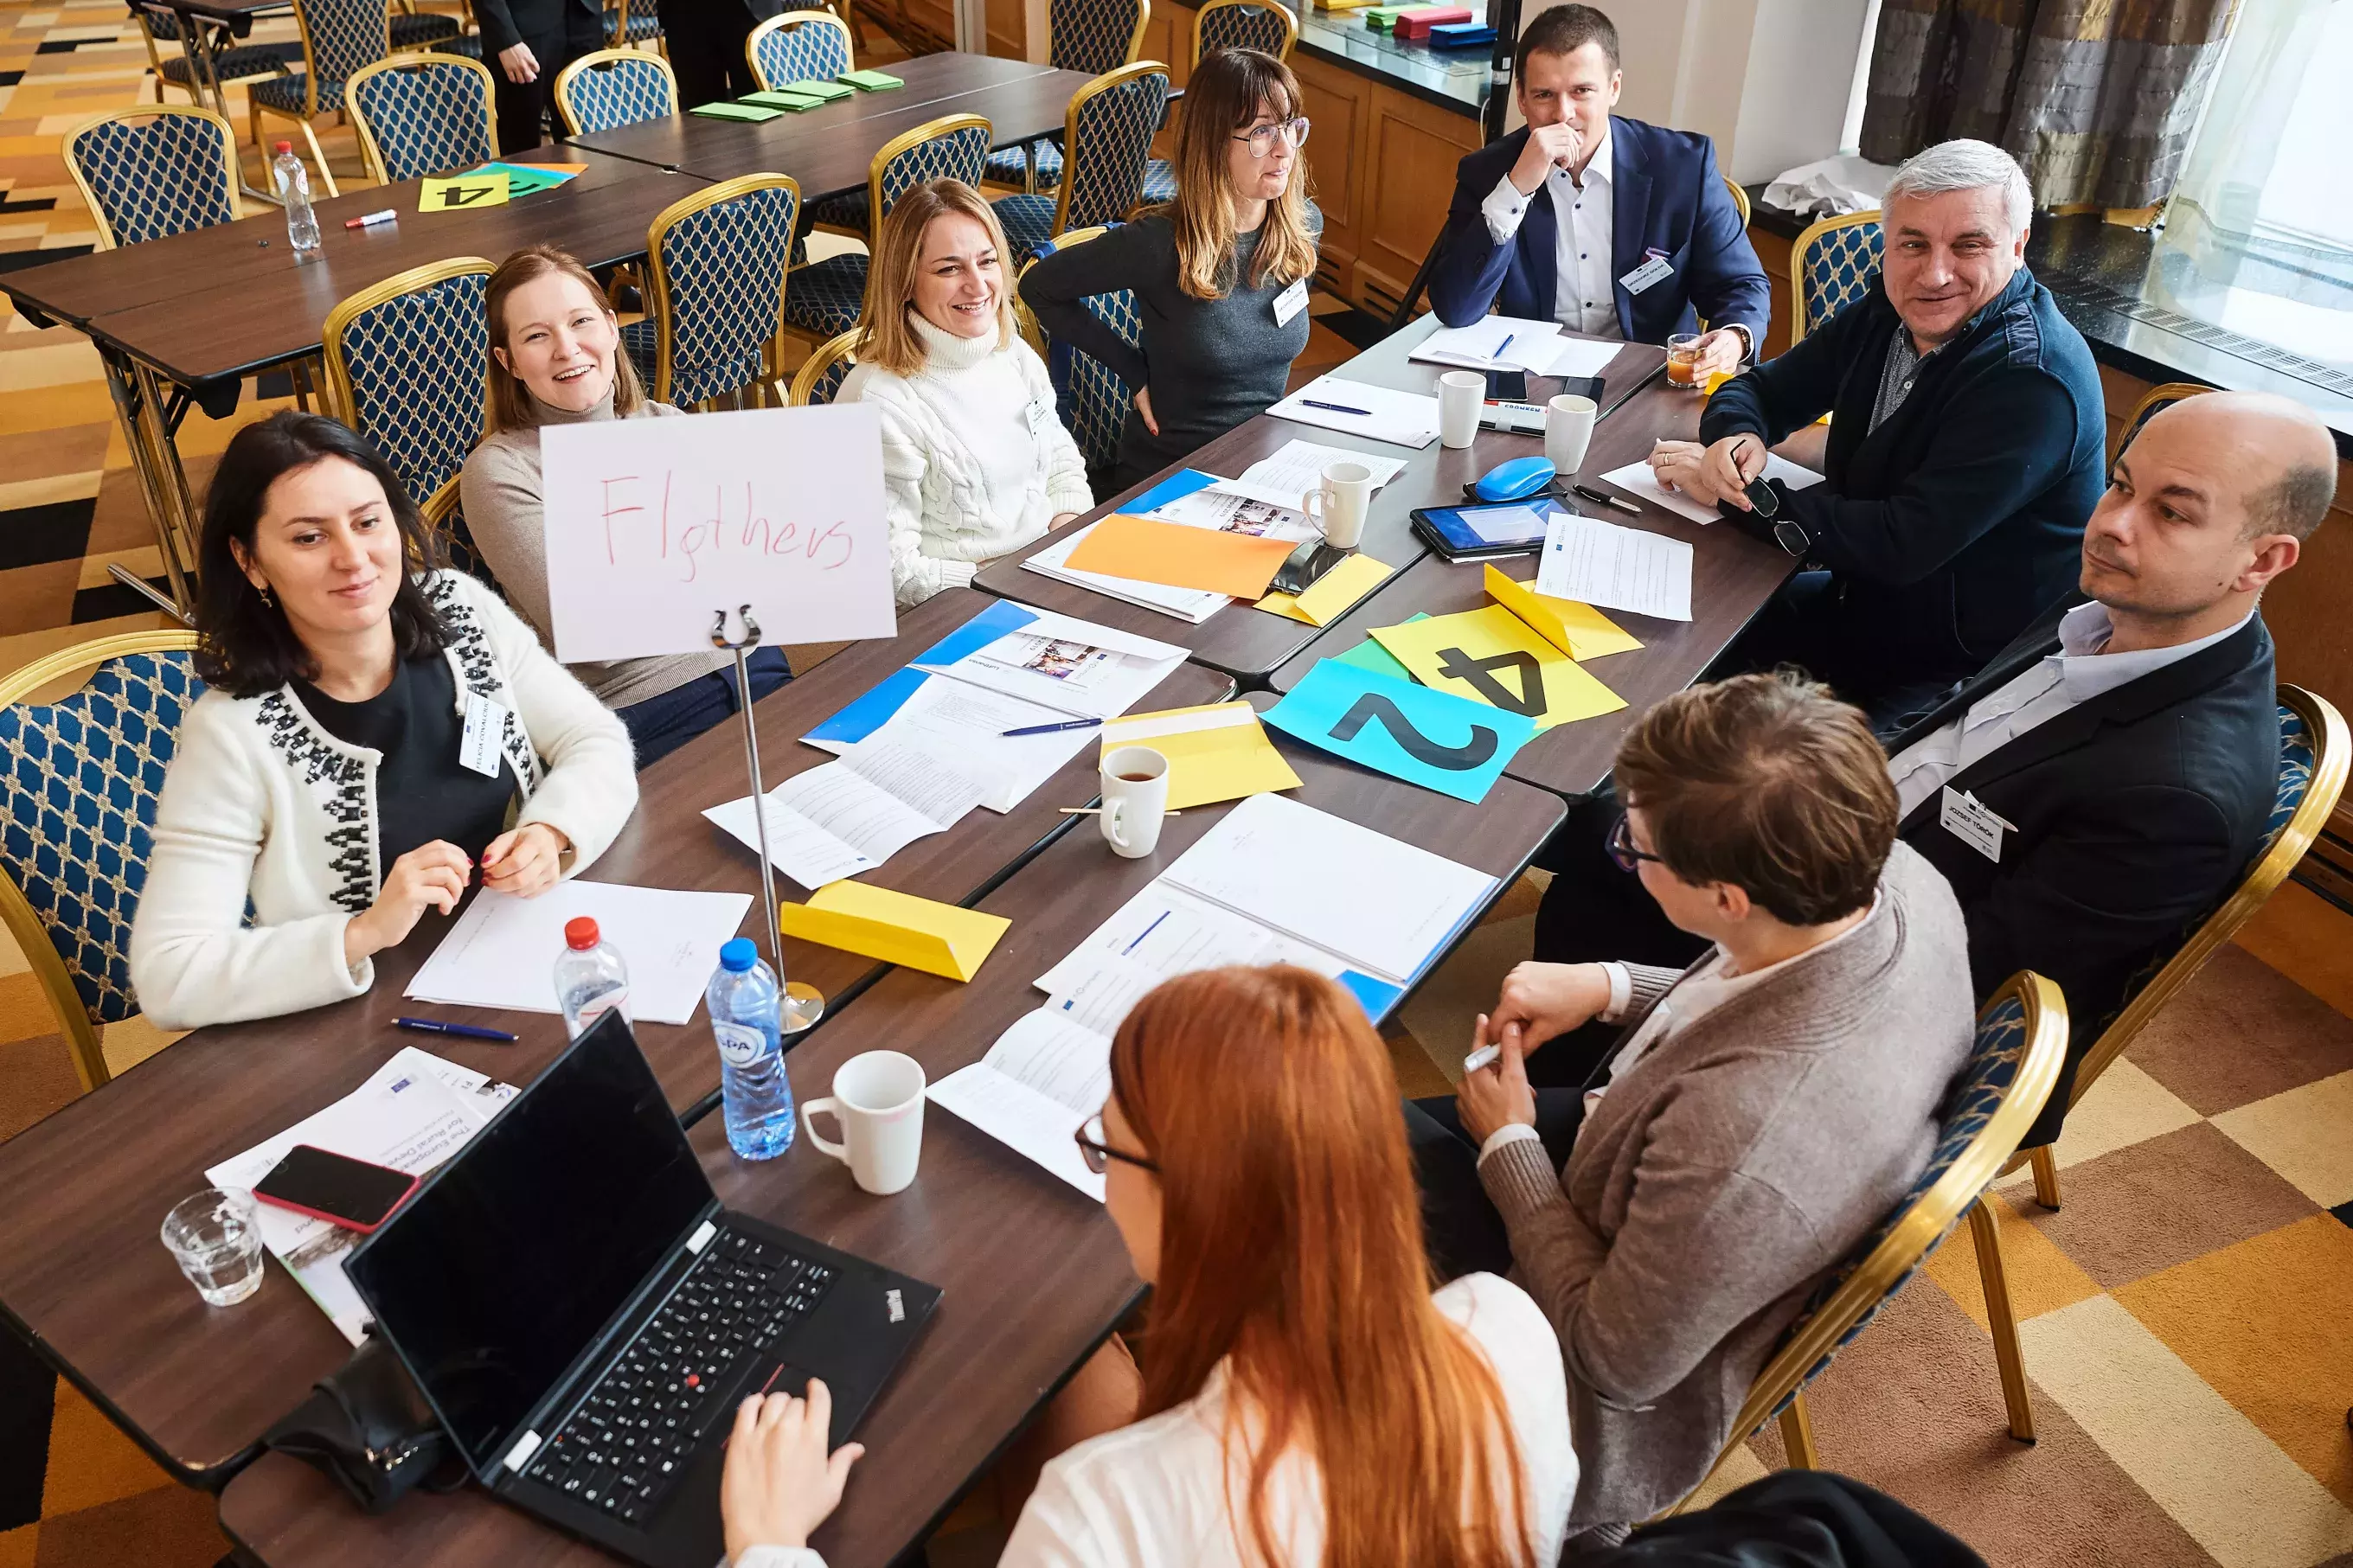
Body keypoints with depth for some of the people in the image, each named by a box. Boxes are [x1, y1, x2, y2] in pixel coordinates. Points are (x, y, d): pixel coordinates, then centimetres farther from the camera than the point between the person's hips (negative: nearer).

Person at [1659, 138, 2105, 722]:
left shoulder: (2036, 383, -25)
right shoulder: (1888, 313, 0)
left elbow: (1903, 544, -29)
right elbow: (1759, 389, 8)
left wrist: (1731, 495, -24)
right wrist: (1737, 437, -17)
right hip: (1860, 600, 8)